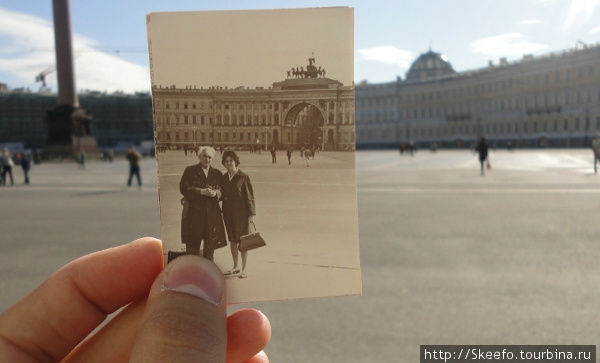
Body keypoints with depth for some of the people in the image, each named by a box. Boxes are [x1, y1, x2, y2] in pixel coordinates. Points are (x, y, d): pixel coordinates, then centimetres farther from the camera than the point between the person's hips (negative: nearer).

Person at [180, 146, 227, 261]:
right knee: (193, 244, 0)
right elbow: (183, 188, -6)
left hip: (212, 213, 3)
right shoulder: (190, 171, 5)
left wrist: (216, 193, -12)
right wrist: (201, 191, -16)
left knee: (211, 242, 7)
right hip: (194, 212, -3)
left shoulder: (217, 173, 15)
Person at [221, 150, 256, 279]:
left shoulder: (243, 177, -9)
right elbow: (222, 195, 13)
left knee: (242, 241, 2)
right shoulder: (223, 177, 7)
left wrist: (251, 214, -11)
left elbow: (250, 196, -8)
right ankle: (235, 267, 28)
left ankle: (243, 269, 12)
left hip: (241, 212, -5)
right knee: (232, 240, 14)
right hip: (228, 213, 6)